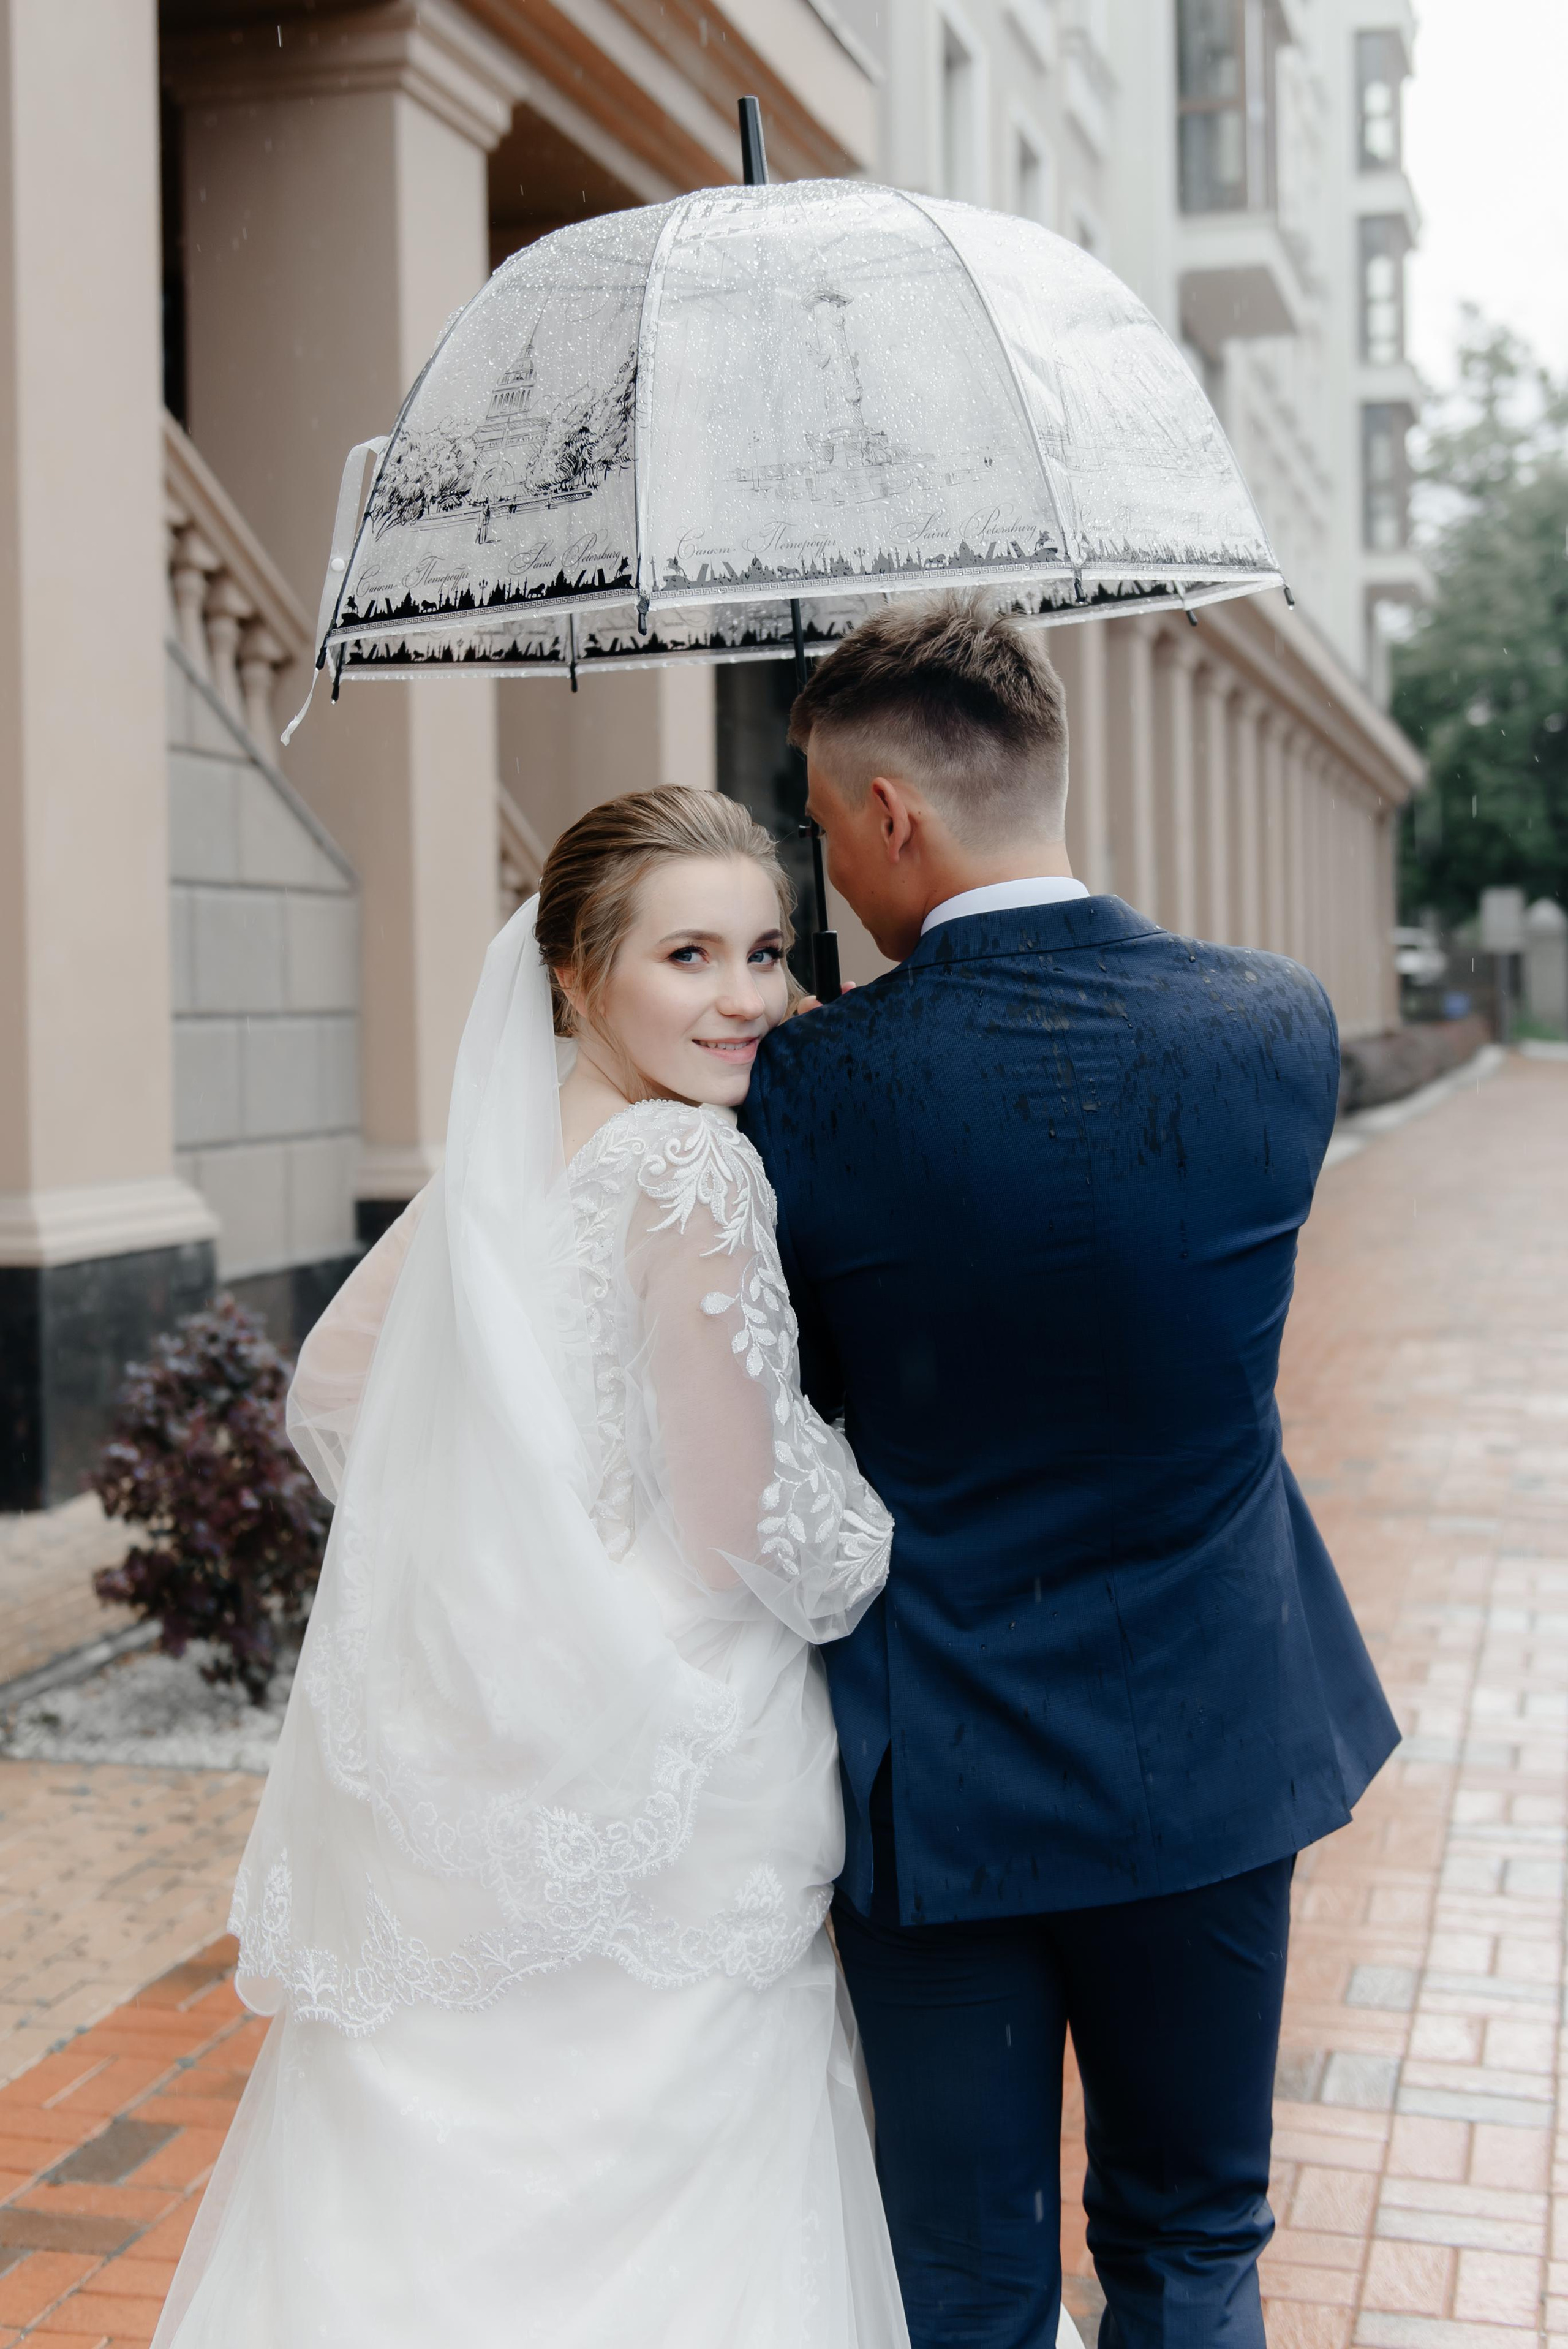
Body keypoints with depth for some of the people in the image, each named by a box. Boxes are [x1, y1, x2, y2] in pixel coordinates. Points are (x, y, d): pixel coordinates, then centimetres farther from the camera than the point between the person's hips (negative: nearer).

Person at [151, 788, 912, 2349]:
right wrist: (899, 1553, 0)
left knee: (427, 2189, 18)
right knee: (666, 2219, 7)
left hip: (457, 1736, 8)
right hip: (650, 1759, -8)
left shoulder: (501, 1157, 5)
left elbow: (328, 1392, 14)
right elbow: (749, 1529, -18)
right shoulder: (691, 1168, -18)